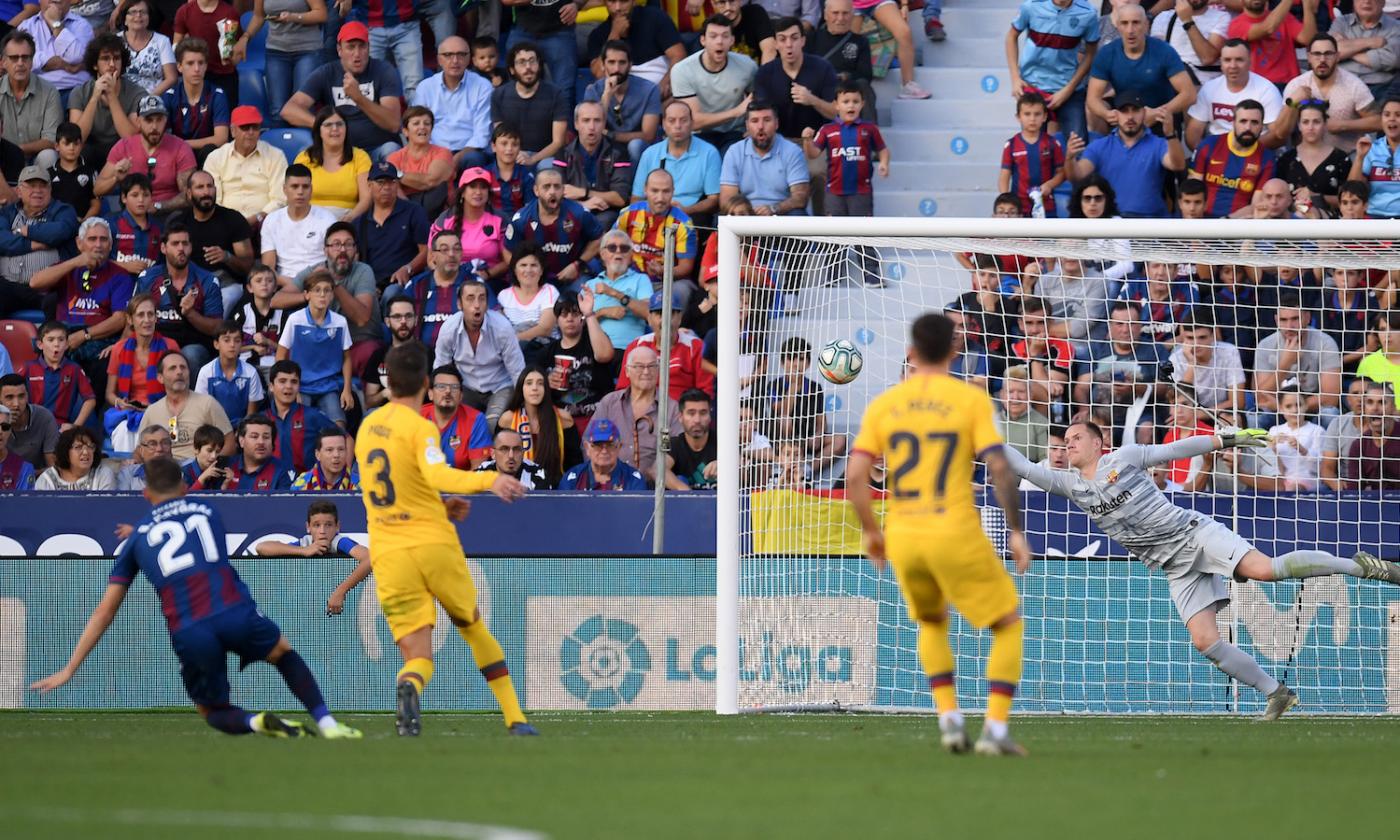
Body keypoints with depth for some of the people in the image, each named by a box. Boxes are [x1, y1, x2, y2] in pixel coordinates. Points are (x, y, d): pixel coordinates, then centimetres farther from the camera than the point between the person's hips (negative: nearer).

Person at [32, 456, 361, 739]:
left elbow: (105, 612, 18)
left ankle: (254, 722, -9)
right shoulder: (207, 512, 24)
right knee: (283, 652, 32)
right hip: (236, 613, 1)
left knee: (213, 711, 22)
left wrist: (69, 670, 22)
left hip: (189, 633, -1)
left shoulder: (137, 538, 20)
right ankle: (326, 722, 16)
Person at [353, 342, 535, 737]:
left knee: (417, 656, -1)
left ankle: (408, 687, -38)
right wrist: (489, 479, -39)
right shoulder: (419, 427, -8)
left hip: (389, 555, 3)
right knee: (473, 627, 21)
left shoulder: (366, 429, 13)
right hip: (435, 545, -3)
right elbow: (437, 475, -28)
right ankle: (515, 719, 20)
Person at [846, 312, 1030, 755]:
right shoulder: (971, 400, -4)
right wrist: (1016, 532, -3)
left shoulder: (882, 405, 4)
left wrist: (870, 530, 13)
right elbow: (1000, 469, -11)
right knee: (1008, 625, 13)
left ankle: (949, 719, 16)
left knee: (932, 622, 31)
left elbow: (854, 476, -1)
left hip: (902, 539, 4)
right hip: (957, 535, -4)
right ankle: (995, 729, 0)